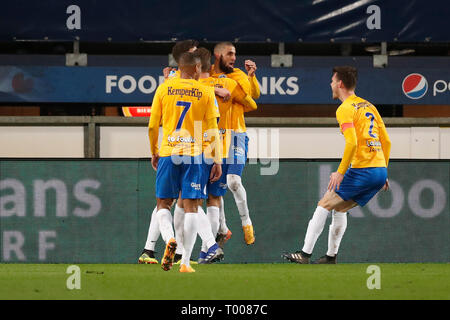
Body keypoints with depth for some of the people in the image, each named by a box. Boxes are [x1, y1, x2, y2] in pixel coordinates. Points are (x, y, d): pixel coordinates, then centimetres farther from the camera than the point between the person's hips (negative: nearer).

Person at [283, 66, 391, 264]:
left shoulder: (345, 109, -7)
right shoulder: (369, 106, 19)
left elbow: (352, 143, -20)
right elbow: (386, 141, 19)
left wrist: (340, 172, -16)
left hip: (362, 170, -8)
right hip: (380, 170, 8)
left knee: (324, 205, 0)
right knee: (339, 208, 21)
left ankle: (305, 253, -3)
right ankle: (331, 256, 21)